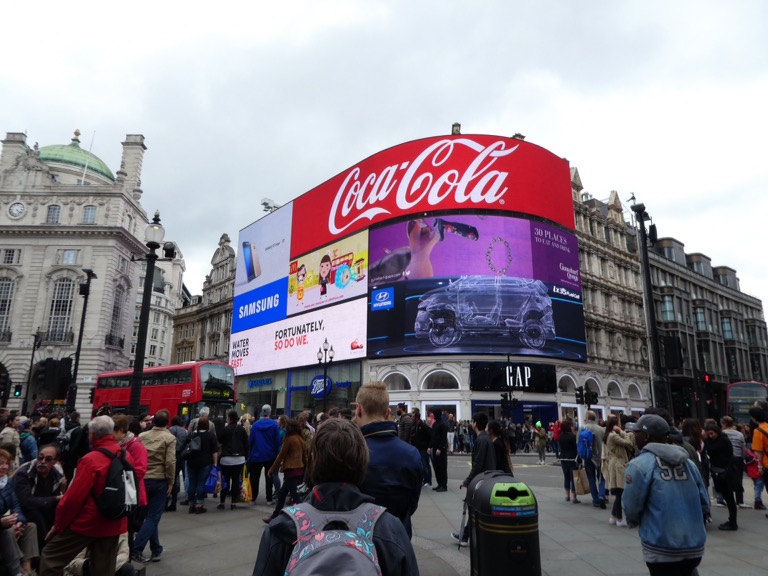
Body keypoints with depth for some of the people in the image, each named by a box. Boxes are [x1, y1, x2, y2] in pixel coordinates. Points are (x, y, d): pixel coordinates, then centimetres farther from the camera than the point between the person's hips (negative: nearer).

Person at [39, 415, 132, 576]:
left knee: (50, 558, 13)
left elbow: (73, 497, -16)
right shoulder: (126, 456, 0)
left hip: (87, 523, -6)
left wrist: (57, 525, -3)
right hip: (114, 524, 6)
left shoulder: (91, 460, -19)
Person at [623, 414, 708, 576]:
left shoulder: (640, 464, -11)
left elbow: (631, 509, -8)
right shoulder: (688, 462, 8)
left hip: (662, 549, -6)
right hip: (694, 545, 6)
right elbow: (704, 504, 10)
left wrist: (640, 522, 14)